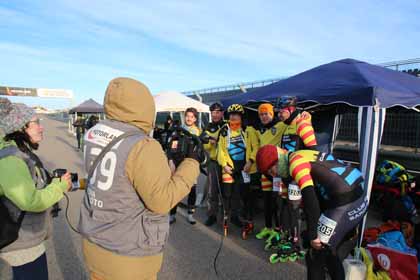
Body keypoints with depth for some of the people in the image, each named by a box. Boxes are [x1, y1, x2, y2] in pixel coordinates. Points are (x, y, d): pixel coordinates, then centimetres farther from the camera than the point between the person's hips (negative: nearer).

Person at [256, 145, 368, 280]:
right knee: (329, 251, 24)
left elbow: (309, 198, -23)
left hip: (345, 205, -10)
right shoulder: (303, 156, 17)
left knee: (315, 256, 3)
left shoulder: (296, 162, -12)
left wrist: (313, 235, -15)